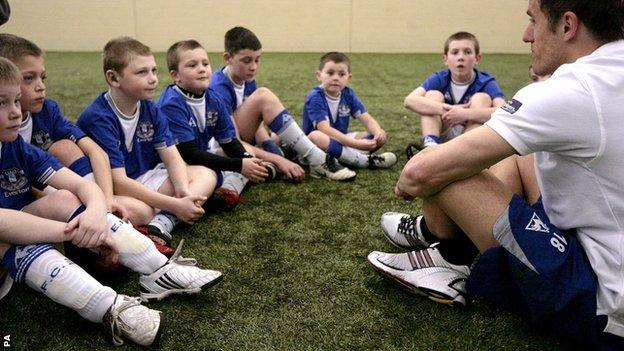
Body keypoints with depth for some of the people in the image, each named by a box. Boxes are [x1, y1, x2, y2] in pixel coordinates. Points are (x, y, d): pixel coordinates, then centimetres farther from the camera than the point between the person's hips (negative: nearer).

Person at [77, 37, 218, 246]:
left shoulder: (150, 110, 0)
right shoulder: (97, 118, -22)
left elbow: (172, 158, -4)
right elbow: (118, 182, -27)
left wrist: (185, 192, -25)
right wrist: (175, 205, -30)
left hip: (145, 179, 8)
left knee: (206, 175, -8)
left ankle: (163, 223, -27)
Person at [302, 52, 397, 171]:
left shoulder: (348, 94, 1)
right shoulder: (315, 98, -17)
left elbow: (368, 120, -2)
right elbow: (325, 129, -29)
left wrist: (378, 133, -26)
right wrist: (356, 143, -37)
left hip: (341, 141, 6)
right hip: (314, 147, -6)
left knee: (382, 135, -4)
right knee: (315, 136, -41)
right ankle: (363, 160, -29)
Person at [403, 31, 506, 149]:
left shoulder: (486, 83, -13)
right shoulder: (438, 79, -10)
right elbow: (409, 101, -27)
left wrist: (465, 113, -41)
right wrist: (448, 109, -36)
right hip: (443, 138, 1)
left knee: (482, 98, -22)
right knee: (433, 95, -17)